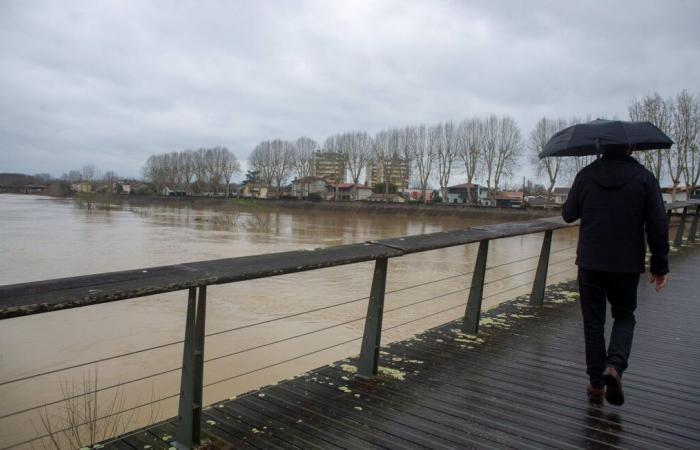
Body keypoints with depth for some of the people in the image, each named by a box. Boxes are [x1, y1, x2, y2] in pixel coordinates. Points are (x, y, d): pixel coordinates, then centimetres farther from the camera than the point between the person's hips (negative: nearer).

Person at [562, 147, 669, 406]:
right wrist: (660, 266, 2)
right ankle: (615, 365, -5)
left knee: (593, 322, 10)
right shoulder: (644, 178, -5)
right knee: (624, 316, 18)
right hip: (627, 265, 0)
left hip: (590, 263, 1)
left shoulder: (585, 175, -3)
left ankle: (596, 385, 15)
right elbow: (658, 226, -5)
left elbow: (568, 215, 6)